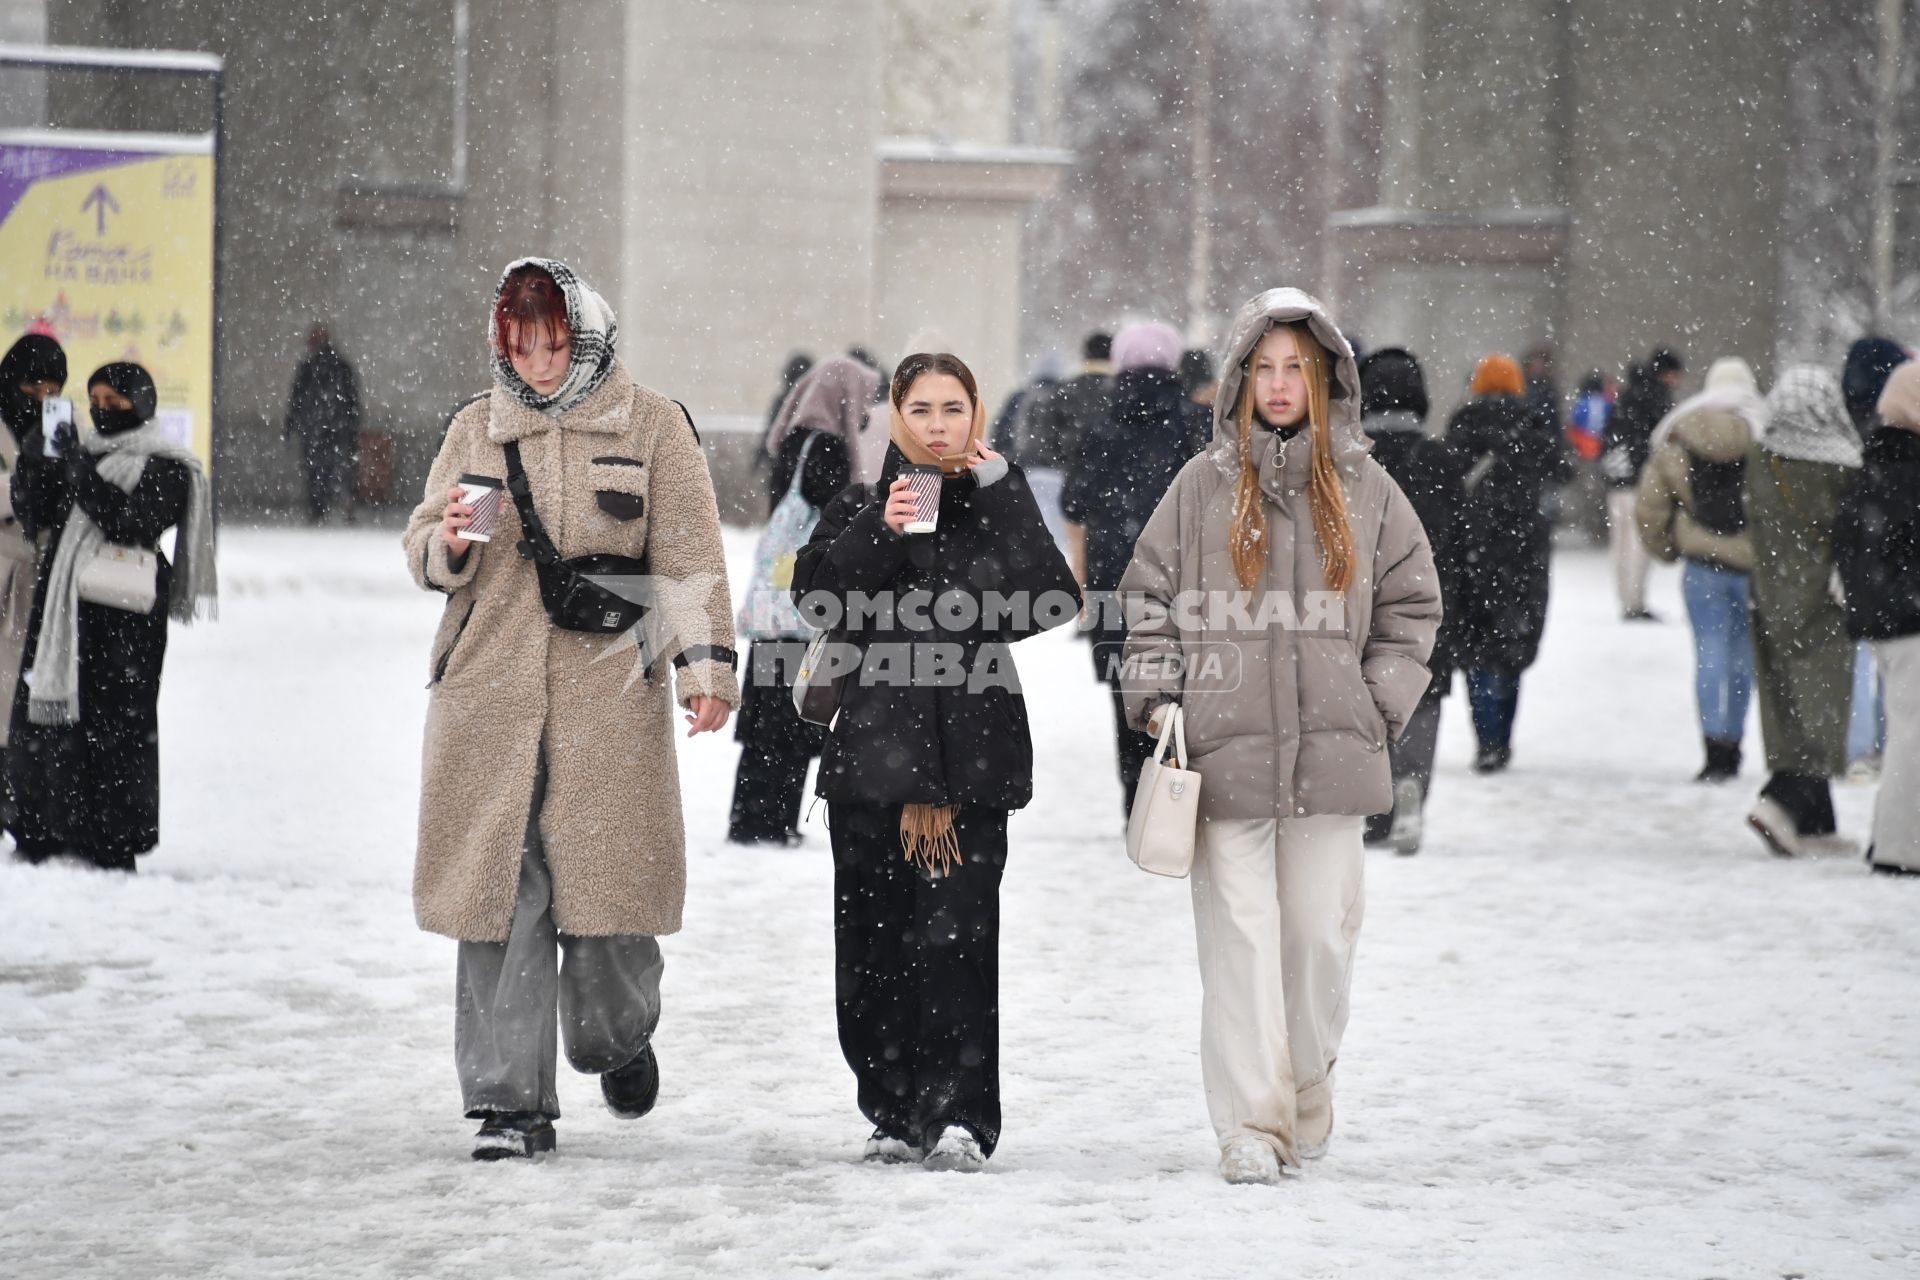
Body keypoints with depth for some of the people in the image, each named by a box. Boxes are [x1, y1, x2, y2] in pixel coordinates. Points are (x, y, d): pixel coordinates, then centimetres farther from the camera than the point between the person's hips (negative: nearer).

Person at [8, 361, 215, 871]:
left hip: (121, 614, -6)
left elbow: (131, 523, -16)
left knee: (113, 724, -7)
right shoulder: (83, 452, 18)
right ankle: (42, 834, 12)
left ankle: (112, 846, -4)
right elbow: (35, 520, 13)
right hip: (60, 603, 6)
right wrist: (31, 471, -4)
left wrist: (81, 471, -20)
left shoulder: (166, 466, -1)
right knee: (39, 716, 4)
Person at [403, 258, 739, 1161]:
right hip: (489, 695, 2)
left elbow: (688, 556, 2)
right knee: (500, 892, -3)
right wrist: (450, 541, -10)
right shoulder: (477, 428, 11)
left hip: (610, 695, -2)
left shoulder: (651, 425, 4)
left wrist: (704, 661, -8)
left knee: (605, 881, 1)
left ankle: (617, 1038, 31)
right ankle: (511, 1102, 2)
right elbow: (424, 552, 13)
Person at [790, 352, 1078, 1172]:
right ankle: (896, 1114, 13)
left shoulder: (997, 505, 10)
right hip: (874, 748, 2)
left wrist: (997, 489, -7)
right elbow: (815, 593, -4)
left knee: (955, 935, -13)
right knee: (873, 941, 3)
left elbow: (1054, 602, -7)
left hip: (971, 756, -2)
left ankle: (959, 1119, -13)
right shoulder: (861, 508, 13)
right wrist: (881, 532, -17)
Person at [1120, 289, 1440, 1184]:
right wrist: (1157, 700, 0)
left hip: (1333, 752, 1)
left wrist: (1380, 707, 5)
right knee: (1241, 935, -5)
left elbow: (1411, 606, 14)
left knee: (1321, 933, 2)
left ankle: (1307, 1093, 24)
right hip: (1224, 748, -1)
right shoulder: (1203, 487, 6)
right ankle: (1250, 1127, -3)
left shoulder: (1364, 490, 9)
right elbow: (1150, 598, 10)